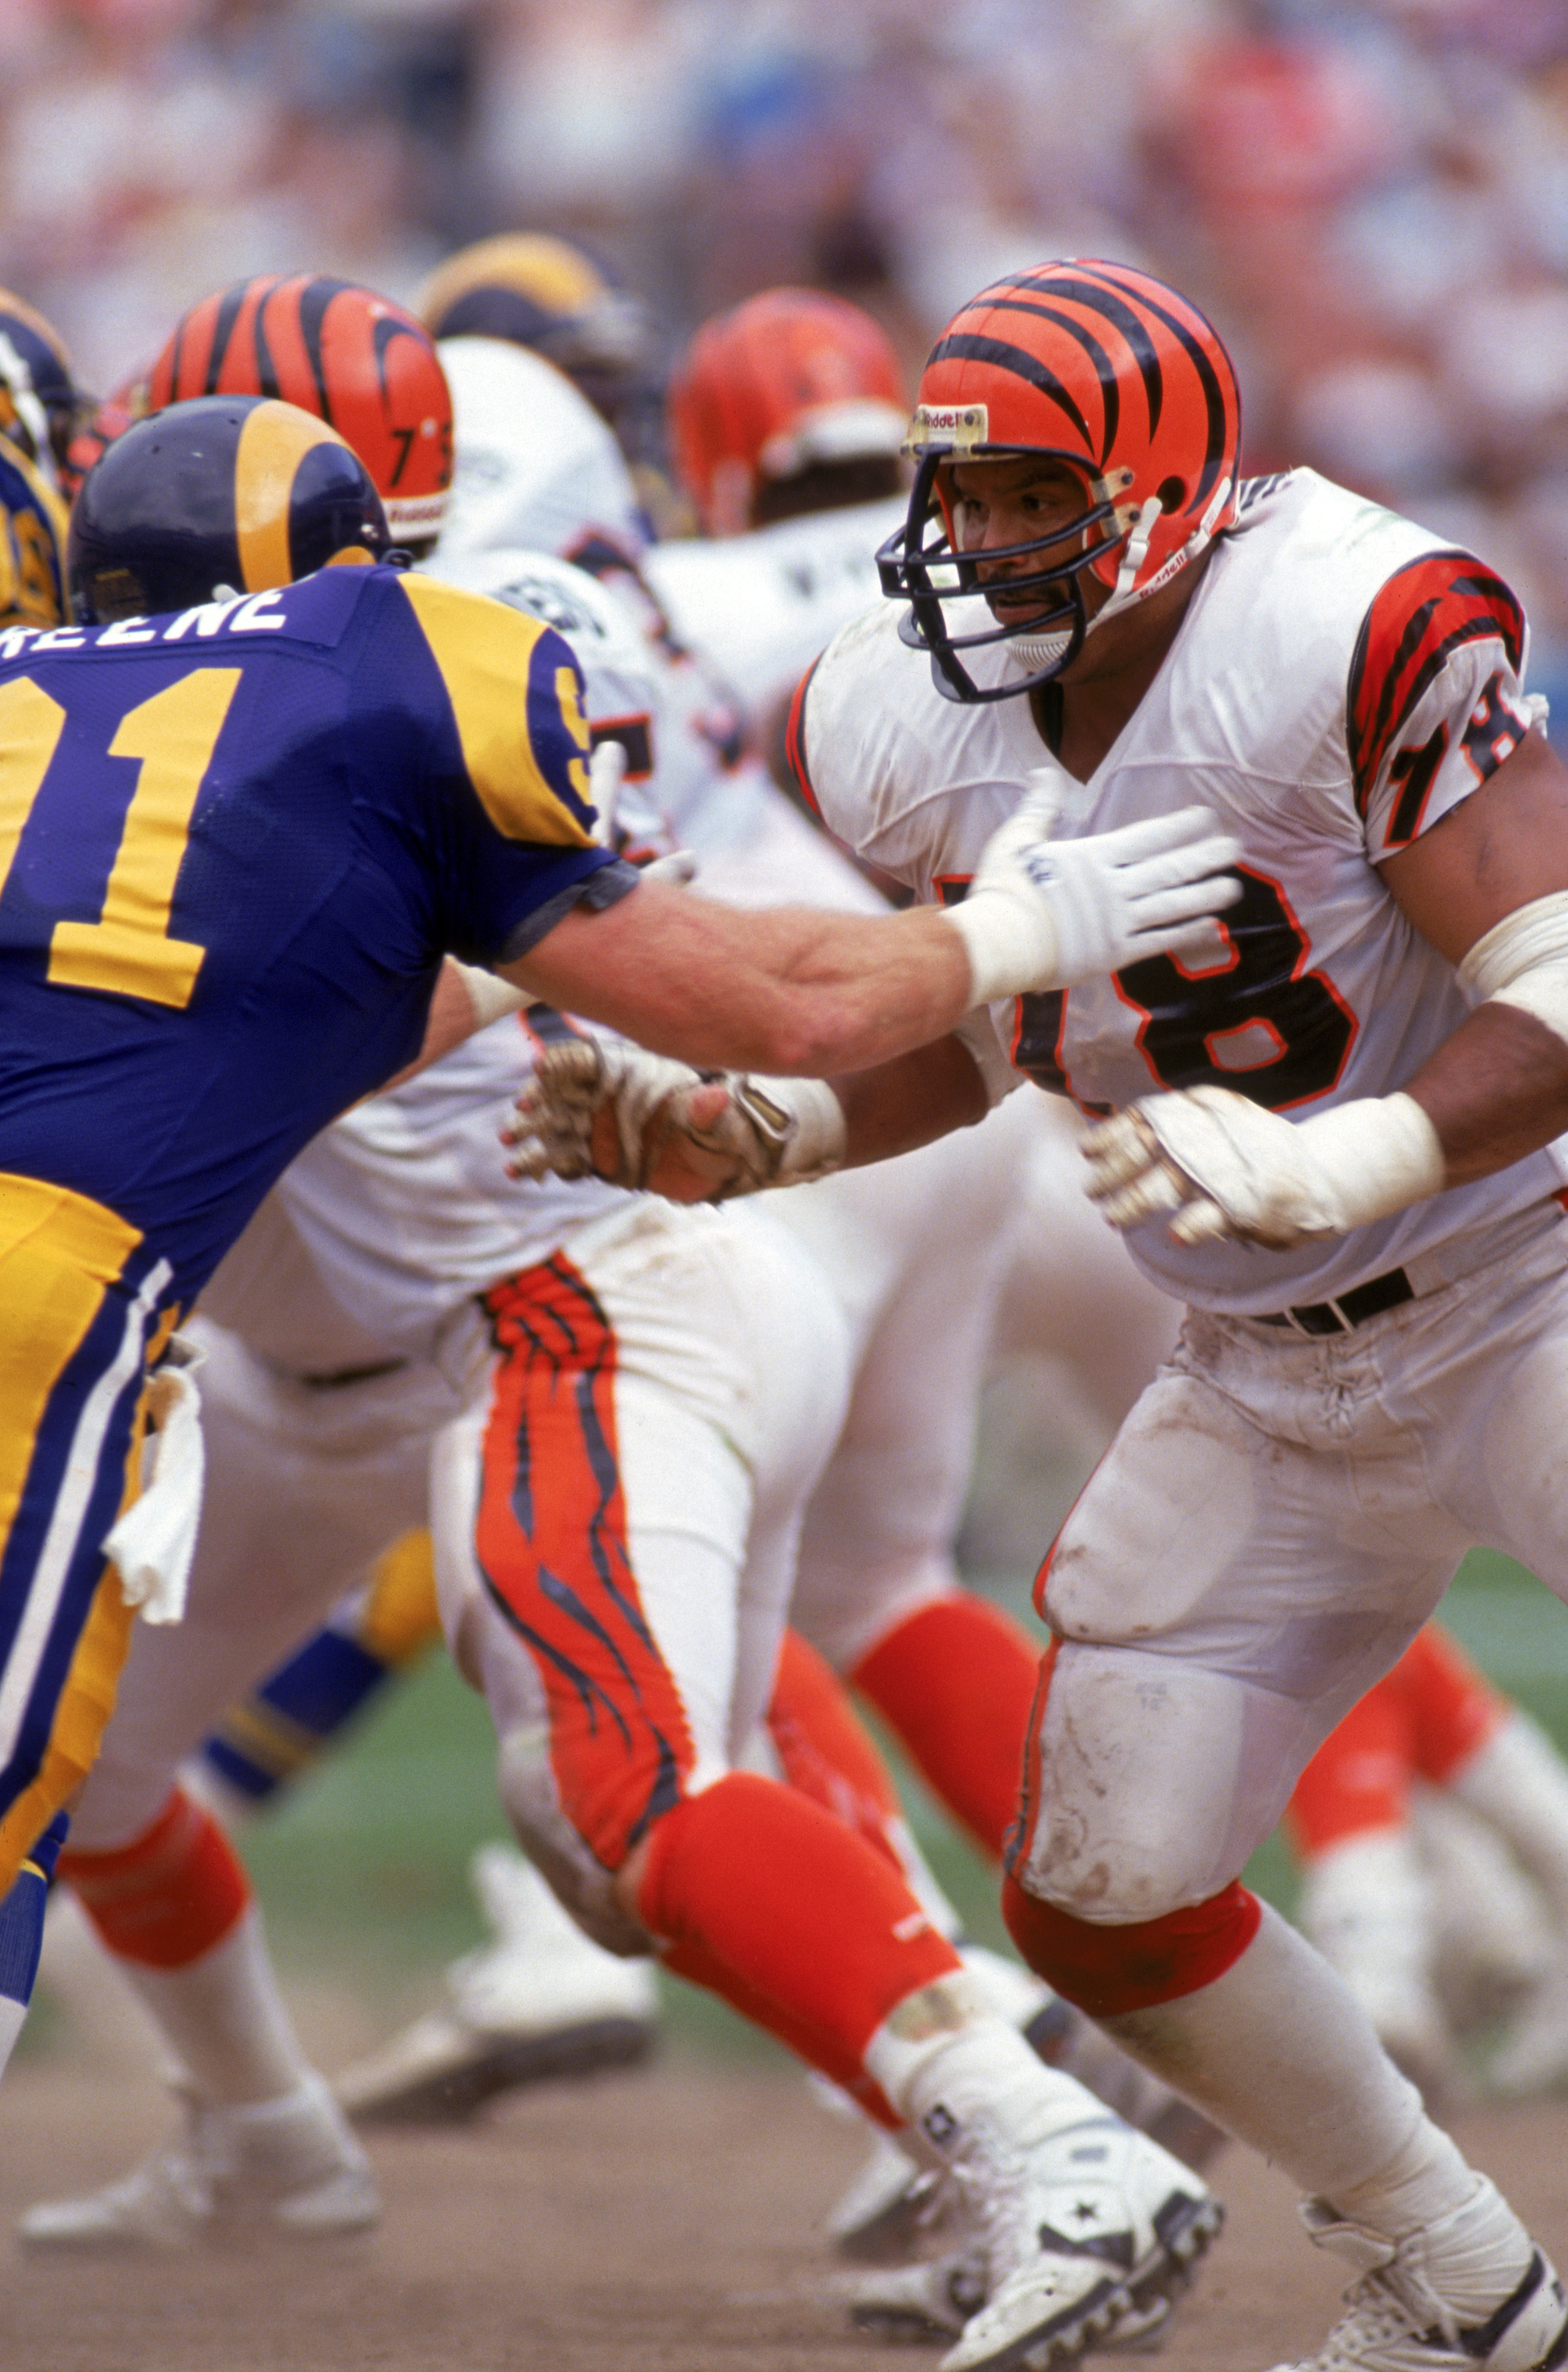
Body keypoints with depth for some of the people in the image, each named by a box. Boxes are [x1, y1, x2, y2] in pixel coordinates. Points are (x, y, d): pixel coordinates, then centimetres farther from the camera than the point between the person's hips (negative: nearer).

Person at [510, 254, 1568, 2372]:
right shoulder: (916, 732, -5)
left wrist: (1323, 1165, -44)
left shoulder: (1350, 648, -25)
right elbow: (955, 1042, 11)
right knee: (1102, 1903, 4)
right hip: (1271, 1384, 7)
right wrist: (701, 1136, -4)